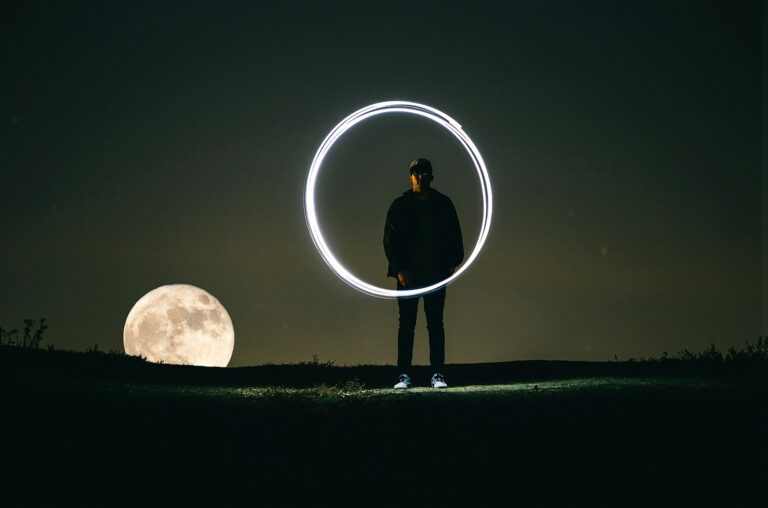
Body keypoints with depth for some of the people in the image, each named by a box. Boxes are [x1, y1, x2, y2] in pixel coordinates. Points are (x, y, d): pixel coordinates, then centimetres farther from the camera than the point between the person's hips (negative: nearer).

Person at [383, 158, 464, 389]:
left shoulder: (443, 204, 8)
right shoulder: (400, 205, 5)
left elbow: (454, 236, 9)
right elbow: (390, 239, 2)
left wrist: (451, 262, -5)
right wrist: (399, 269, -8)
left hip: (436, 274, 1)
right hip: (408, 274, -1)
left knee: (435, 324, 1)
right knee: (406, 324, 0)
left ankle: (437, 374, 3)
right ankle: (404, 375, 1)